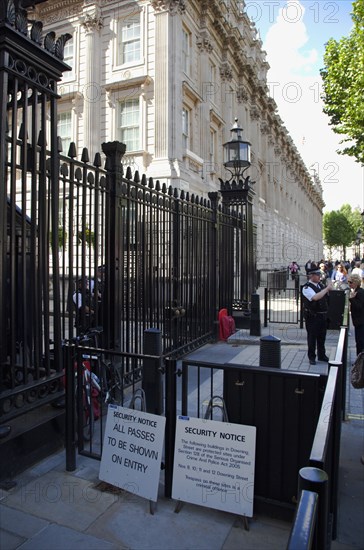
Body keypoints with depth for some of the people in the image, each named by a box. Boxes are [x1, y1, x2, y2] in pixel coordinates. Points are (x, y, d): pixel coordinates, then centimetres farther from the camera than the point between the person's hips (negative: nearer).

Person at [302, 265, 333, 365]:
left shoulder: (320, 285, 8)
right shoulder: (306, 288, -15)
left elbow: (326, 297, 23)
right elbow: (315, 297, -32)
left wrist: (329, 288, 7)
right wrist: (327, 288, -25)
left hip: (323, 315, 7)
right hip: (312, 316, -7)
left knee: (322, 336, 18)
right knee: (312, 337, 3)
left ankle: (322, 355, 34)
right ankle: (311, 357, 17)